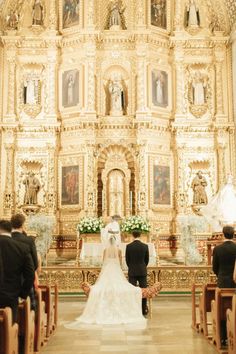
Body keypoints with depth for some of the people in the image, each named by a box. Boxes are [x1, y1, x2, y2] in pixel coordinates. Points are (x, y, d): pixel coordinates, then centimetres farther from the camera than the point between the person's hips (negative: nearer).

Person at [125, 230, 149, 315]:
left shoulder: (128, 246, -6)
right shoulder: (145, 246, -4)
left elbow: (127, 260, 1)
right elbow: (147, 259, 5)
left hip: (132, 271, -1)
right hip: (142, 271, 1)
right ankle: (144, 309, 10)